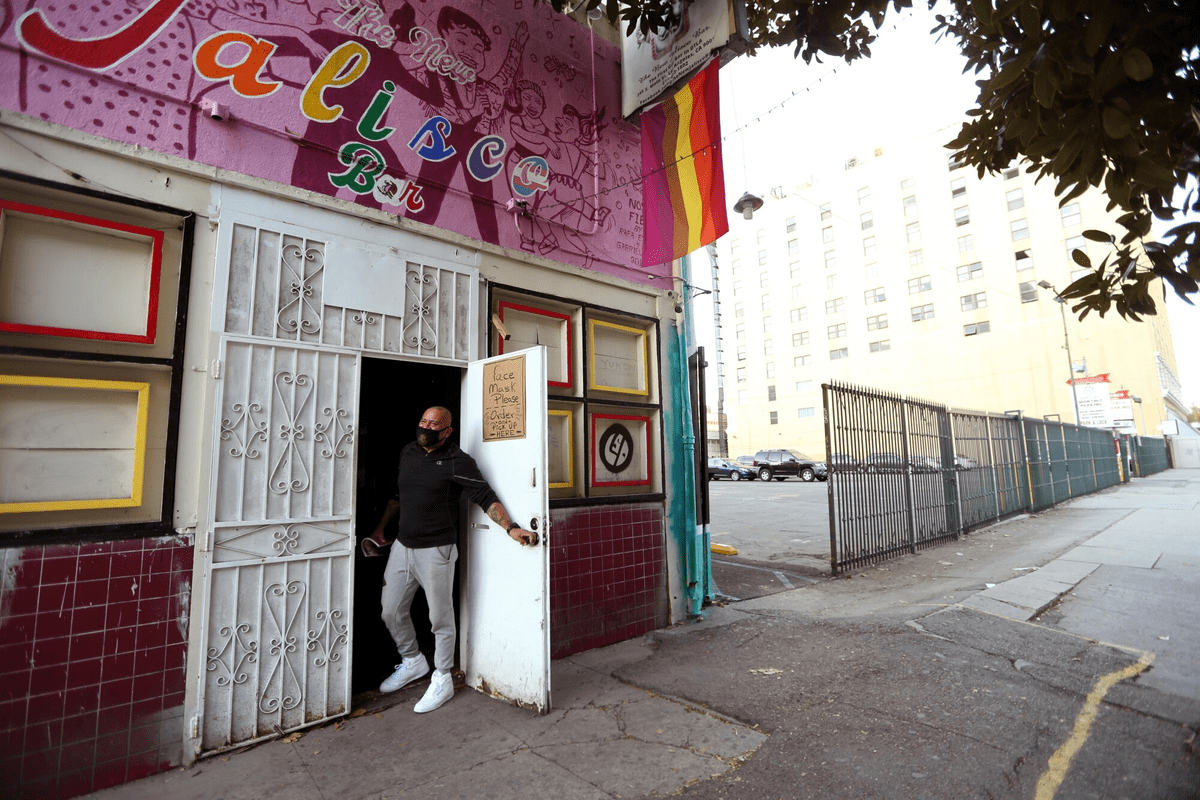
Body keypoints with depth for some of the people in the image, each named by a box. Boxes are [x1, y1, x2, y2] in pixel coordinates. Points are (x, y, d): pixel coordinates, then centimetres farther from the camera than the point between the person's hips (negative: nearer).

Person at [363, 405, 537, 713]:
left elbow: (485, 497, -15)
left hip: (436, 551, -6)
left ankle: (442, 680, 24)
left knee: (441, 618, 5)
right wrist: (381, 528, 23)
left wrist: (511, 528, -24)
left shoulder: (458, 462, -13)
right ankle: (412, 661, 40)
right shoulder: (407, 452, 8)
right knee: (391, 611, 15)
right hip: (402, 546, 7)